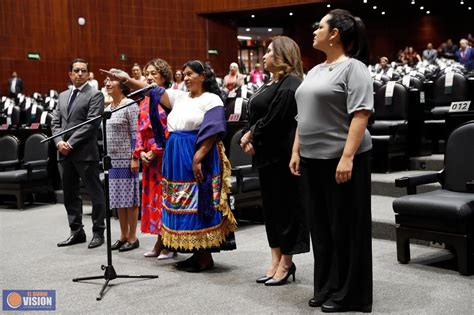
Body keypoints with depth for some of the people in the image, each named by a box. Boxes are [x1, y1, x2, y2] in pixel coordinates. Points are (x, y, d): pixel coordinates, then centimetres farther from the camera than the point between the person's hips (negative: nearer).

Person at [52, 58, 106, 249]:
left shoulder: (95, 95, -3)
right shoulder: (63, 96, 18)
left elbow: (91, 124, -13)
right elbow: (55, 122, 14)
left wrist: (71, 143, -15)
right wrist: (59, 142, -4)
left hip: (85, 153, -7)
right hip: (65, 153, 7)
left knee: (95, 193, 0)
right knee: (70, 194, 11)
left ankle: (98, 232, 9)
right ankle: (76, 232, 21)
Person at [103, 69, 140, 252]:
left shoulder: (130, 105, -8)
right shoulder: (108, 108, 14)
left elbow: (135, 133, -12)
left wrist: (135, 158, -17)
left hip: (126, 159, -7)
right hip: (112, 159, 7)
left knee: (129, 199, -1)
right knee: (118, 199, 11)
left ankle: (132, 237, 7)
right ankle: (123, 235, 20)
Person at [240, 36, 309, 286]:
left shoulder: (289, 85, -15)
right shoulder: (273, 83, 16)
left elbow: (273, 121, -21)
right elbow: (258, 116, 16)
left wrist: (251, 136, -8)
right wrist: (249, 138, 0)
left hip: (283, 155, -10)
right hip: (269, 155, 10)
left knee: (285, 206, -1)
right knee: (271, 206, 12)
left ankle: (286, 263, 9)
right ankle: (276, 261, 20)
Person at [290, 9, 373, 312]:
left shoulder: (354, 68, -9)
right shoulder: (315, 71, 16)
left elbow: (360, 115, -18)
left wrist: (347, 157, -24)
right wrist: (296, 151, 13)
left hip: (340, 159, -8)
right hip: (312, 159, 8)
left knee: (344, 227, 1)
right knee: (321, 226, 13)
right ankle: (326, 288, 24)